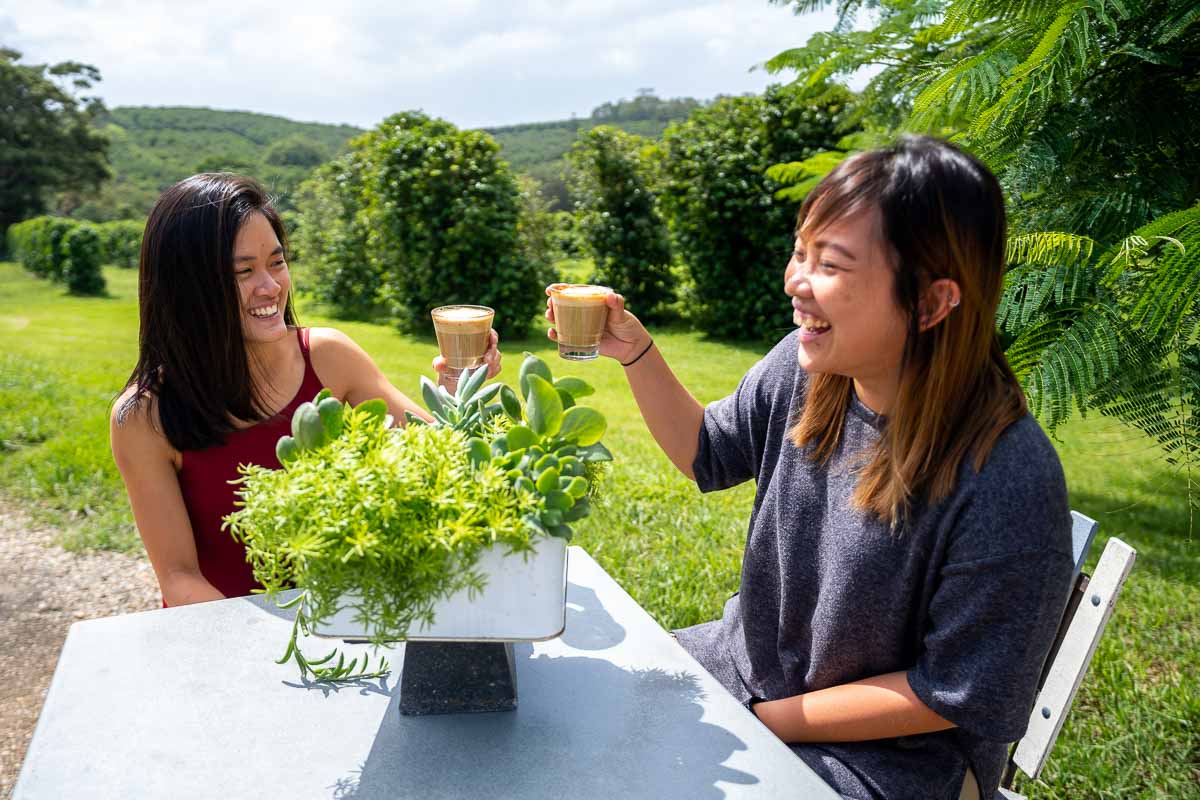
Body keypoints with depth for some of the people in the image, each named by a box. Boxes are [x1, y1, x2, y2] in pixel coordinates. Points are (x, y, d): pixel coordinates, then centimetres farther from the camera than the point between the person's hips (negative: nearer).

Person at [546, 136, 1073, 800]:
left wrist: (770, 718, -13)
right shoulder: (803, 365, -12)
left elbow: (954, 693, -19)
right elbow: (706, 455, 5)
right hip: (751, 661, 6)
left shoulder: (1008, 482, -29)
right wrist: (634, 351, -9)